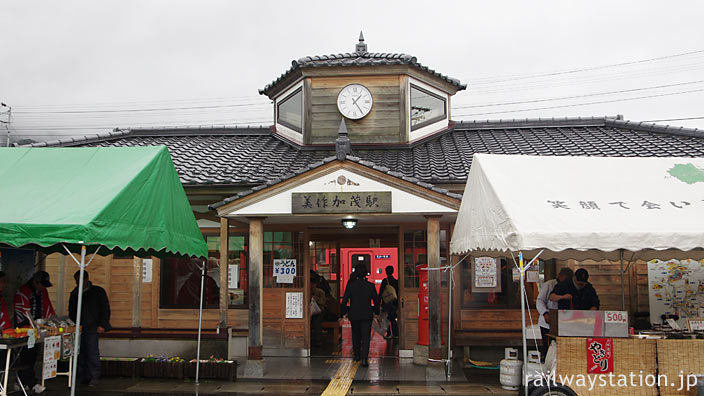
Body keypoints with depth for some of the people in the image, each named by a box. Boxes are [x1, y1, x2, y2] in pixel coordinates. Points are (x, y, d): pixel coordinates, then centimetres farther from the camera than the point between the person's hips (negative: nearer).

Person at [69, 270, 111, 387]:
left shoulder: (98, 291, 3)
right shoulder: (74, 294, 17)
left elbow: (105, 309, 2)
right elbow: (71, 311, 25)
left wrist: (102, 325, -6)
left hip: (92, 328, -5)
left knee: (92, 351, -9)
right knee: (80, 352, 2)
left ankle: (94, 377, -3)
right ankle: (82, 377, 11)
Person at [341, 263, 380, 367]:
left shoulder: (350, 285, -8)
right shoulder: (370, 285, -8)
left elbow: (344, 301, -7)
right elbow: (376, 300, -2)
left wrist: (347, 311, 10)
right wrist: (376, 312, 14)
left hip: (354, 314, 1)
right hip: (367, 315, -1)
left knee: (356, 335, 21)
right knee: (366, 337, 1)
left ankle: (357, 355, 34)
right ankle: (364, 358, -12)